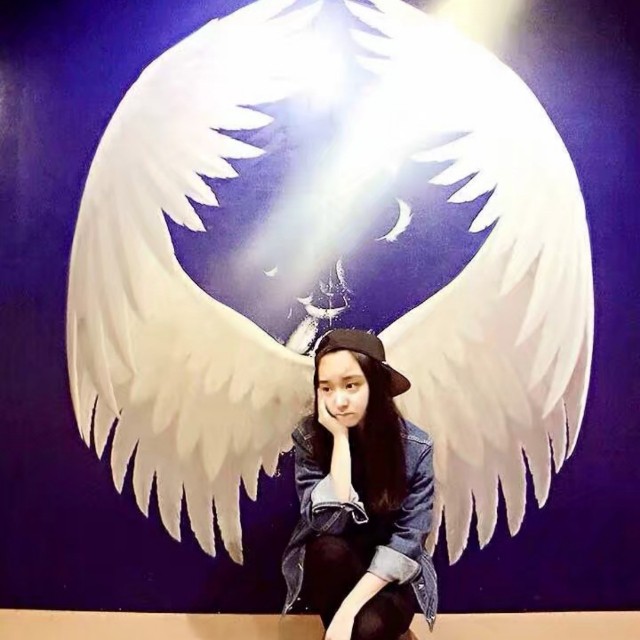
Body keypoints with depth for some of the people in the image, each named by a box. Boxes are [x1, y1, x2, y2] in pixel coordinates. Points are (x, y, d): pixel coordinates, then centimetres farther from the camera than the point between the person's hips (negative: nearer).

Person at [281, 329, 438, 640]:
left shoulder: (415, 445, -18)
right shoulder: (308, 437, -17)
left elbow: (407, 538, -18)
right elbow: (328, 523, -26)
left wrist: (349, 608, -26)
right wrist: (340, 437, -31)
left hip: (389, 574, -1)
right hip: (329, 569, 1)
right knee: (329, 550, -32)